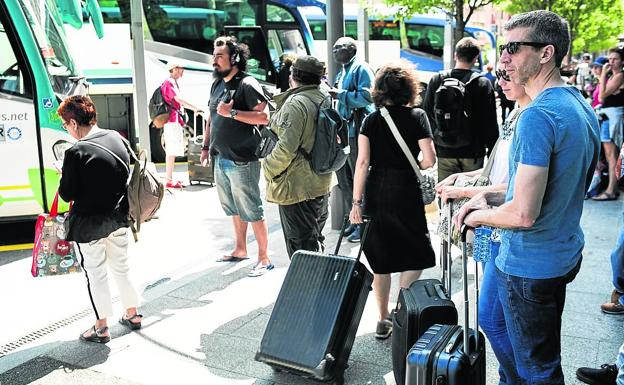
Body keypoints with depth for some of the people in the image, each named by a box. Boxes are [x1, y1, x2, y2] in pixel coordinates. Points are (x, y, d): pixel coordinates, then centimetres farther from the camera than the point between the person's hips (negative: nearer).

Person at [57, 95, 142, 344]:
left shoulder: (76, 152, -21)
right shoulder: (116, 138, -2)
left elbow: (67, 194, -15)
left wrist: (63, 183, 5)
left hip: (89, 222, -6)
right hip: (119, 217, 6)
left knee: (95, 273, 8)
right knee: (120, 267, 21)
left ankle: (101, 328, 19)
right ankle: (132, 314, 33)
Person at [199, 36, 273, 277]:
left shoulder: (247, 84, -12)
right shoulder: (217, 85, 13)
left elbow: (264, 117, -22)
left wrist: (231, 112, -23)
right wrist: (206, 146, 19)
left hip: (242, 161, -8)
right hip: (220, 159, 8)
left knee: (252, 212, -3)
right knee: (234, 209, 19)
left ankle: (263, 259, 7)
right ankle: (240, 250, 33)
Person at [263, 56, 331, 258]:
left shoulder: (295, 103, -19)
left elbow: (286, 148, -26)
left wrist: (269, 168, -9)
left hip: (298, 187, -9)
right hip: (322, 183, 9)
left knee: (301, 246, -2)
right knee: (315, 242, 22)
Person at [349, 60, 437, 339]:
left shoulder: (371, 120, 3)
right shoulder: (417, 116, -2)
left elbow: (362, 162, -3)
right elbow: (429, 160, -9)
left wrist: (357, 202, -1)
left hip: (375, 194, 3)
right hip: (405, 193, -3)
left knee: (381, 262, 14)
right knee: (416, 256, 13)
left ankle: (383, 321, 23)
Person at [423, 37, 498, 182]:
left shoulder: (436, 80, -2)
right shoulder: (483, 84, -7)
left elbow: (427, 115, 3)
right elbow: (491, 123, -5)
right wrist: (492, 151, 5)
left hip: (444, 152, 2)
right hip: (473, 153, -1)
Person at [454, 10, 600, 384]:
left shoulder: (537, 116, -27)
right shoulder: (581, 105, 5)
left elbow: (523, 214, -31)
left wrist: (481, 215, -10)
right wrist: (491, 198, 5)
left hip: (530, 266, -9)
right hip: (564, 253, 10)